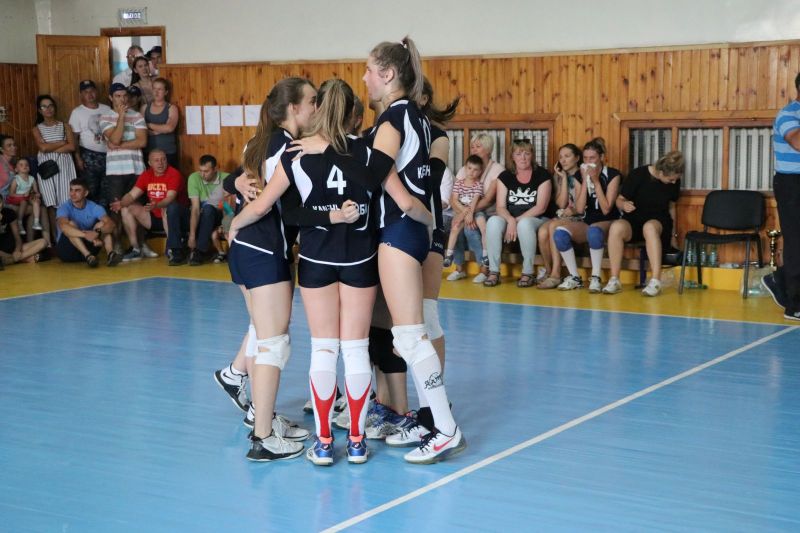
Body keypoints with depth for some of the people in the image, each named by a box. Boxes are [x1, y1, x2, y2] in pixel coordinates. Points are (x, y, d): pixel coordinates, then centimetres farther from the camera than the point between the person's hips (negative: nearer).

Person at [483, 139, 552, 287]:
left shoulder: (542, 175, -3)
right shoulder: (505, 176, 6)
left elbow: (541, 208, -10)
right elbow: (500, 207, -2)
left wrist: (517, 221, -18)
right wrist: (511, 221, -23)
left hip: (536, 220, -3)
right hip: (510, 219, 3)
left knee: (524, 224, -38)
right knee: (493, 222, -29)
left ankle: (528, 273, -25)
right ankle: (493, 272, -25)